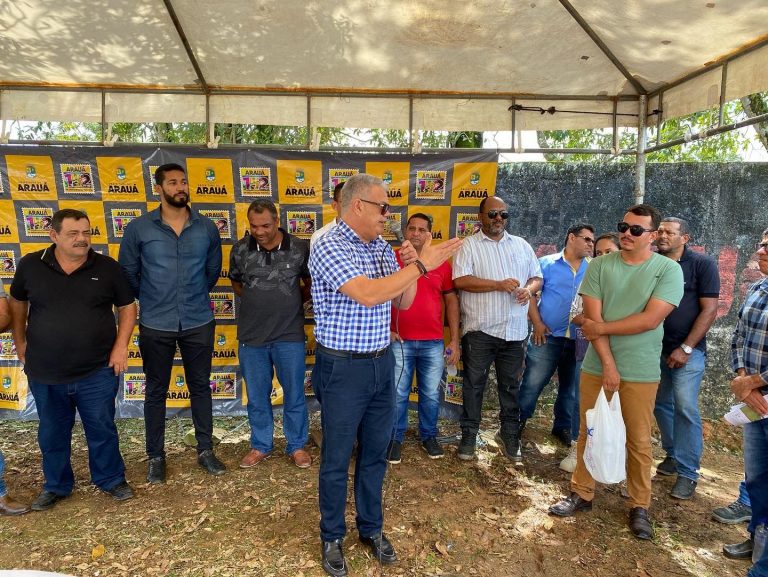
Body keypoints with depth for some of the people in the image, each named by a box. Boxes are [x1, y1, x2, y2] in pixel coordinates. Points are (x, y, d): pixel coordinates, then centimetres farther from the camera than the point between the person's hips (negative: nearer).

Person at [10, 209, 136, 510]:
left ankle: (111, 479, 33)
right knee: (52, 434, 18)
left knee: (102, 429, 12)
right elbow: (17, 304, 13)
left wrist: (121, 346, -7)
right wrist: (20, 343, 10)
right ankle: (56, 485, 40)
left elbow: (127, 306, 1)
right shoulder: (30, 265, -3)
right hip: (45, 374, 2)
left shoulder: (107, 268, -7)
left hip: (97, 372, -1)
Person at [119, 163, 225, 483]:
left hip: (198, 322, 1)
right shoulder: (138, 228, -5)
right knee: (156, 391, 11)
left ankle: (205, 450, 27)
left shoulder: (207, 228, 0)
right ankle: (156, 456, 27)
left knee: (200, 387, 12)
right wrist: (150, 300, 12)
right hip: (156, 324, -1)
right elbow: (128, 273, 5)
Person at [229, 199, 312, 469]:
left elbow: (311, 285, 8)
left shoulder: (300, 248, -8)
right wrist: (255, 301, 6)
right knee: (257, 396, 15)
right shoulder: (240, 249, -3)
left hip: (289, 335, -2)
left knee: (294, 394, 9)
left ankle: (297, 445, 29)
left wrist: (293, 303, 0)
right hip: (251, 336, 2)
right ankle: (260, 446, 33)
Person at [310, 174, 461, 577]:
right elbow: (368, 295, -28)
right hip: (342, 368, -6)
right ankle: (332, 536, 32)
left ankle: (372, 528, 38)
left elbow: (403, 302, 11)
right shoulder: (329, 248, -16)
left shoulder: (383, 248, 6)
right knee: (337, 458, 10)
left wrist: (409, 266, -7)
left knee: (375, 453, 18)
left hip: (382, 363, 7)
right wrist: (421, 264, -24)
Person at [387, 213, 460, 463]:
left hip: (434, 343, 2)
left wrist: (455, 340, 5)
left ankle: (429, 436, 32)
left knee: (431, 394, 13)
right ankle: (395, 439, 24)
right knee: (398, 394, 7)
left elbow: (451, 301, 8)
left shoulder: (442, 263, 4)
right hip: (400, 342, -2)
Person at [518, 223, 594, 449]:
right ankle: (518, 422, 19)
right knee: (532, 384, 1)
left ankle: (563, 427, 32)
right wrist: (537, 323, -9)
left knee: (571, 388, 15)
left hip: (580, 341, 3)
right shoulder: (547, 263, 0)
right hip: (548, 336, -3)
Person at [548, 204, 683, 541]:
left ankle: (639, 507, 27)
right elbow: (592, 318, -7)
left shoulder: (668, 270, -6)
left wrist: (601, 328, -11)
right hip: (597, 366, 2)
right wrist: (608, 363, -12)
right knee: (589, 434, 12)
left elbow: (650, 320, -16)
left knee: (639, 441, 9)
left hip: (641, 372, -2)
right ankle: (581, 494, 28)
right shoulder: (599, 266, 0)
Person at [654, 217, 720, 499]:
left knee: (685, 408, -7)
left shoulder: (702, 264, -6)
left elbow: (710, 309, -9)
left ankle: (688, 473, 5)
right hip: (656, 349, 5)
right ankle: (673, 456, 28)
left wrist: (686, 348, -13)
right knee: (661, 405, 11)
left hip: (687, 350, -4)